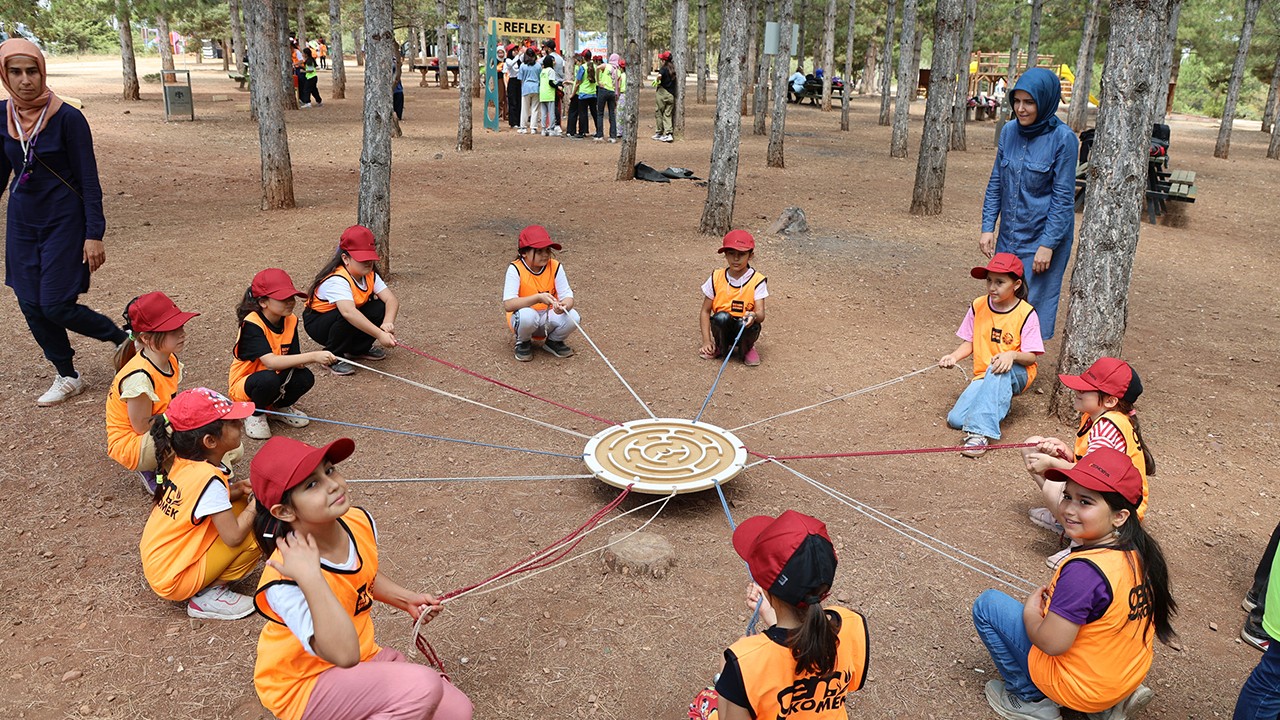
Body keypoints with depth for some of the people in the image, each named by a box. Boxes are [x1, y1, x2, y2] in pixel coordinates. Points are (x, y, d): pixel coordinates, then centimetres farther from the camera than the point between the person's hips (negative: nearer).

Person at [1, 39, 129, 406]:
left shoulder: (68, 118, -14)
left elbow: (88, 180, -12)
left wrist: (94, 235, -15)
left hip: (65, 221, -5)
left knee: (56, 306, -8)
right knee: (32, 307, 6)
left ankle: (122, 338, 18)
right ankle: (67, 377, 24)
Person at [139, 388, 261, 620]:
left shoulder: (181, 461, -4)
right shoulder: (209, 479, -26)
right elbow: (233, 536, -25)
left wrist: (231, 492, -3)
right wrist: (256, 503, -11)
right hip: (174, 581, -8)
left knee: (238, 505, 8)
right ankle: (208, 596, -3)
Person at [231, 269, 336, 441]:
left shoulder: (290, 320, -5)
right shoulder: (252, 324, -26)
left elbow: (293, 356, -6)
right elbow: (270, 362, -38)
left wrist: (299, 361, -31)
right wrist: (312, 356, -44)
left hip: (277, 378, 6)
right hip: (244, 385, -6)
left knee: (305, 377, -23)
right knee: (269, 379, -37)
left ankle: (280, 407, 9)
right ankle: (254, 414, -4)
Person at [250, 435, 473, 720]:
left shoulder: (360, 522, -9)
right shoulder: (285, 581, -31)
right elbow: (344, 654, -42)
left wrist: (407, 600, 2)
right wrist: (310, 578, -46)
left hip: (365, 654, 8)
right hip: (306, 685, -7)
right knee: (422, 686, -29)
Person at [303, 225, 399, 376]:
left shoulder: (370, 275, -10)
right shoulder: (337, 280, -33)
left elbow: (391, 299, -20)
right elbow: (349, 312, -49)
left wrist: (387, 323, -42)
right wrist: (380, 335, -55)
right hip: (317, 322, -7)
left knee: (380, 308, -17)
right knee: (345, 318, -38)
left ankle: (358, 349, 5)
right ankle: (334, 358, -13)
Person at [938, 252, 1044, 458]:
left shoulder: (1026, 314, -9)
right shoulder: (978, 307, 2)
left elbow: (1031, 356, -11)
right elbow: (969, 343, 8)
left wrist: (1012, 355, -33)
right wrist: (954, 356, -13)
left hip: (1017, 375, -3)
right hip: (983, 375, 4)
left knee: (999, 371, -43)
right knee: (956, 419, -21)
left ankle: (979, 433, -46)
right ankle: (998, 400, 8)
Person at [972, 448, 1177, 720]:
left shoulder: (1084, 570, -32)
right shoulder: (1140, 551, -6)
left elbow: (1052, 643, -27)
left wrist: (1030, 611, -8)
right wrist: (1056, 599, 6)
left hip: (1080, 687, -8)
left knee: (987, 604, -1)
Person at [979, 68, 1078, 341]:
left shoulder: (1063, 139, -12)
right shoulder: (1009, 131, 2)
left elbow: (1063, 197, -12)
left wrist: (1048, 245, -15)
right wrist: (988, 227, 3)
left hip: (1043, 236, -5)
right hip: (1009, 234, 5)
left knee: (1032, 306, 0)